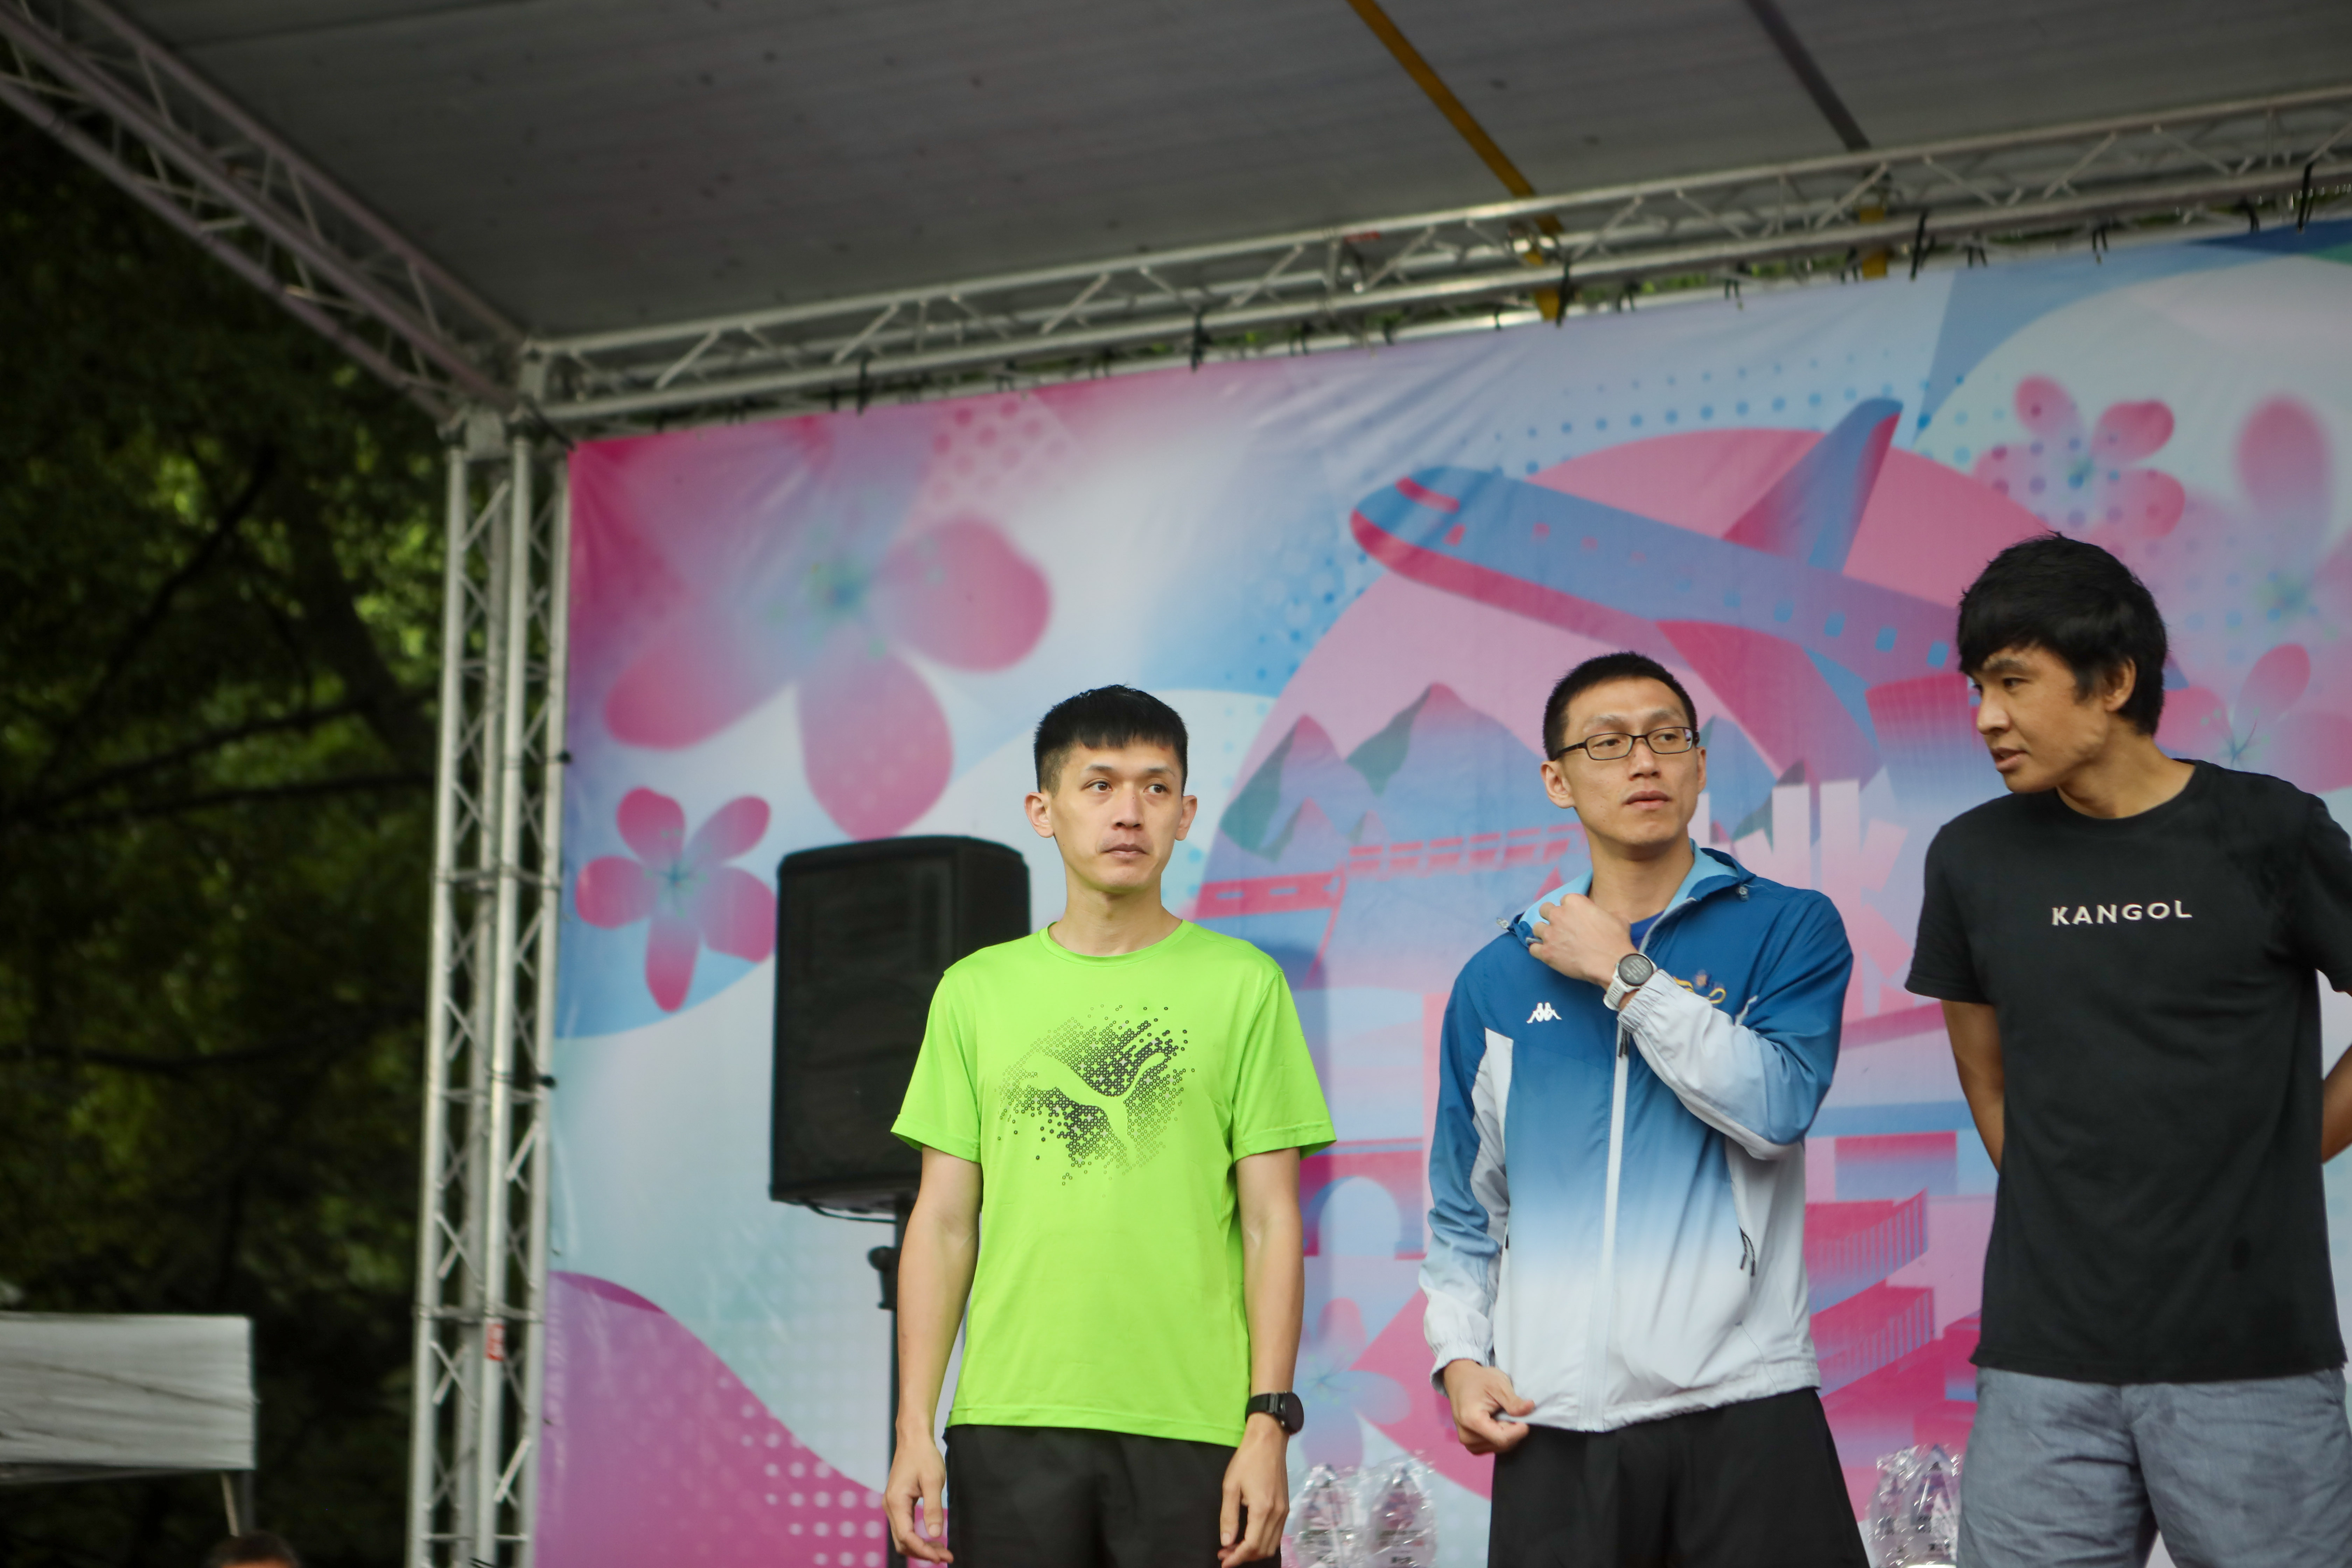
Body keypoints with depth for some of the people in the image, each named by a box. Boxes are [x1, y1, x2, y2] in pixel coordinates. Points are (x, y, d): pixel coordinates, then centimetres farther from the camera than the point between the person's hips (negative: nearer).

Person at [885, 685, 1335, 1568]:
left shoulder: (1243, 984, 5)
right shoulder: (976, 990, 10)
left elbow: (1271, 1224, 2)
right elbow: (944, 1222, 9)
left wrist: (1269, 1425, -4)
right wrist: (914, 1427, 3)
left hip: (1194, 1428, -1)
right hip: (1008, 1425, 2)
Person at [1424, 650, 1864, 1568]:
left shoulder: (1790, 930, 3)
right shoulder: (1497, 982, 12)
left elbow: (1777, 1107, -14)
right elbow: (1464, 1214, 16)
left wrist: (1623, 973, -9)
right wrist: (1460, 1358, 2)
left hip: (1745, 1408, -2)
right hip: (1553, 1424, 2)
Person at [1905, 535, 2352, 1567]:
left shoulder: (2267, 833, -3)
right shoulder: (1973, 859, 6)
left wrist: (2265, 1171, 3)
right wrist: (2058, 1209, 8)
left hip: (2251, 1361, -2)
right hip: (2045, 1366, 3)